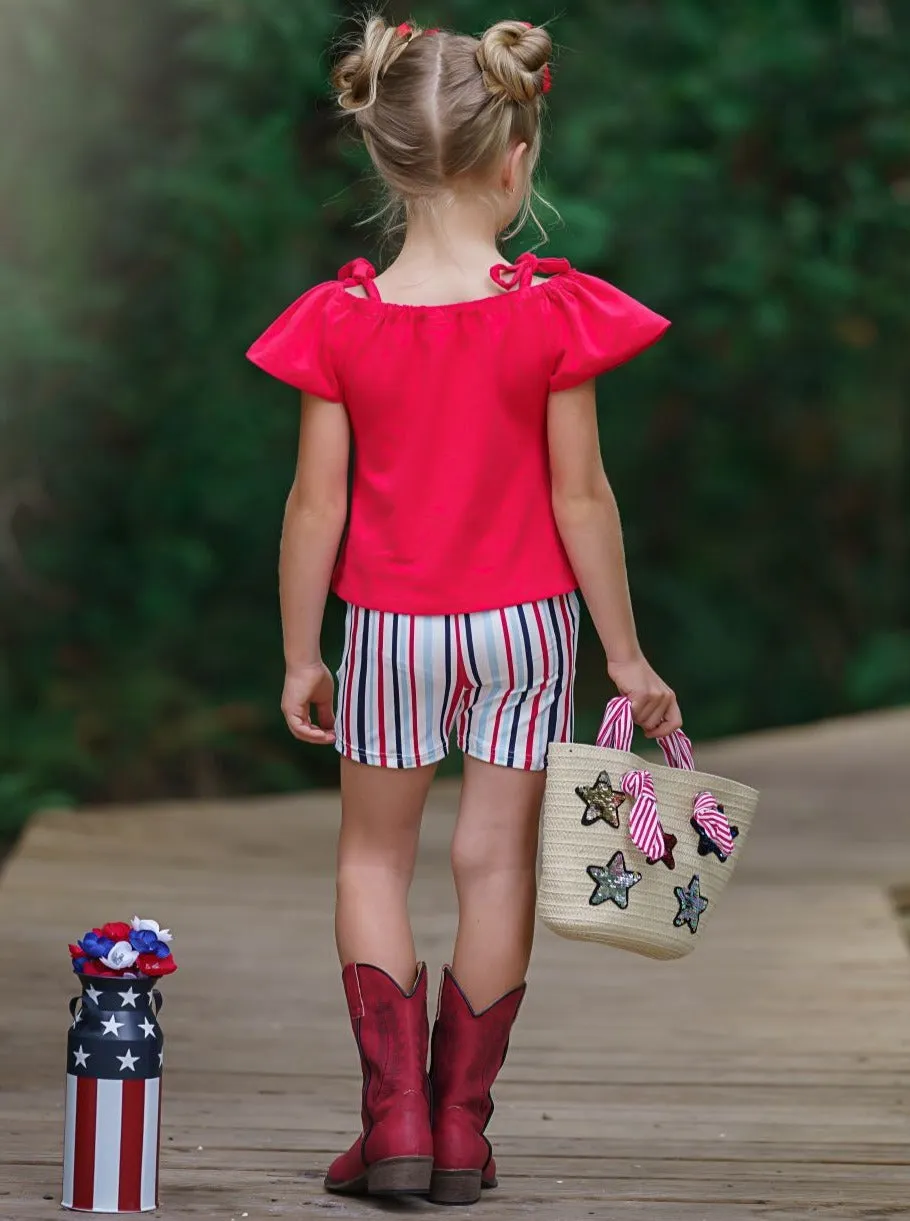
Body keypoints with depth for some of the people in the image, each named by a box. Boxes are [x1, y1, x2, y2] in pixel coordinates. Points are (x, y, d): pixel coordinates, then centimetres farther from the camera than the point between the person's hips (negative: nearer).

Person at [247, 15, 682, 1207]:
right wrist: (627, 655, 0)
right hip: (525, 620, 0)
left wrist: (300, 659, 5)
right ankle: (462, 1129, 14)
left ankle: (395, 1114, 6)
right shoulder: (552, 313, -12)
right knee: (498, 860, 10)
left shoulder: (340, 321, -10)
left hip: (391, 629, 0)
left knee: (375, 857, 15)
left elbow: (315, 506, -6)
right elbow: (580, 496, -9)